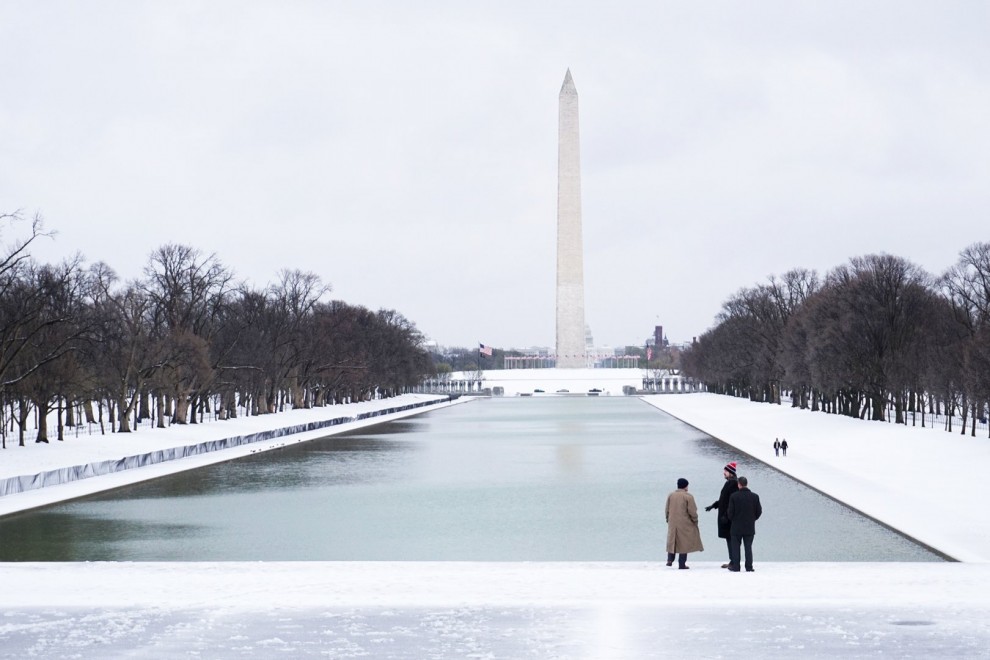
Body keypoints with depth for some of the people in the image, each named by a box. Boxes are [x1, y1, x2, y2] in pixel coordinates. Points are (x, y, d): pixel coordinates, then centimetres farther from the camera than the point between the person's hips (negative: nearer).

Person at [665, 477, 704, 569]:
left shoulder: (670, 495, 4)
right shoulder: (688, 496, -10)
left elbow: (667, 510, 8)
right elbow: (692, 511, -11)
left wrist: (668, 519, 21)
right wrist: (695, 521, 4)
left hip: (672, 523, 4)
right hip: (685, 524, -4)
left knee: (672, 542, 17)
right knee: (684, 543, 2)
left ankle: (670, 560, 10)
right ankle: (682, 564, 2)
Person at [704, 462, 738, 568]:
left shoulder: (733, 483, -17)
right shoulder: (729, 482, 13)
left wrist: (726, 515, -23)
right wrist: (713, 506, 24)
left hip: (729, 516, -10)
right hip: (725, 515, 10)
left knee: (730, 538, -5)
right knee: (729, 538, 12)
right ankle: (732, 560, 16)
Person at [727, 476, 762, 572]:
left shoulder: (734, 496, -11)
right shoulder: (755, 496, -4)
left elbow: (730, 512, -9)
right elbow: (759, 511, 0)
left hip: (736, 527, -2)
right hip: (750, 527, 2)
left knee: (735, 547, 7)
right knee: (748, 547, 7)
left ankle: (735, 566, 6)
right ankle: (749, 567, 5)